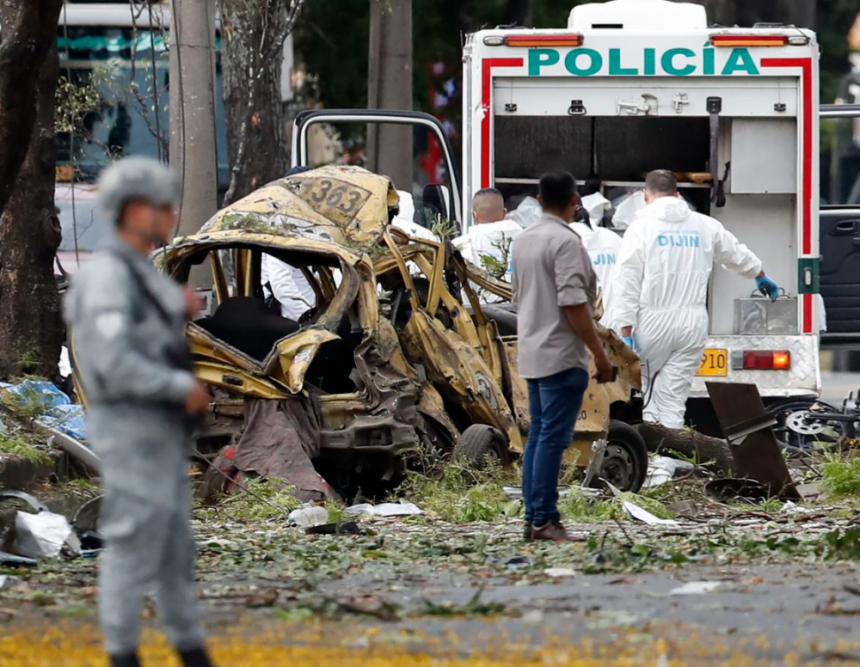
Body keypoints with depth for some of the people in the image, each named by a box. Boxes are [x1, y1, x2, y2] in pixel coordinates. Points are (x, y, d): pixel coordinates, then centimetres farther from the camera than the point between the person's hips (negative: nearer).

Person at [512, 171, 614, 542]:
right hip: (562, 356, -9)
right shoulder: (565, 242, -15)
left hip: (533, 355, 9)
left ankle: (533, 518, 10)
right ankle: (544, 520, -10)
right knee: (553, 438, -8)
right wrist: (599, 354, -15)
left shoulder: (524, 240, 12)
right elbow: (573, 303, -20)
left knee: (539, 435, 11)